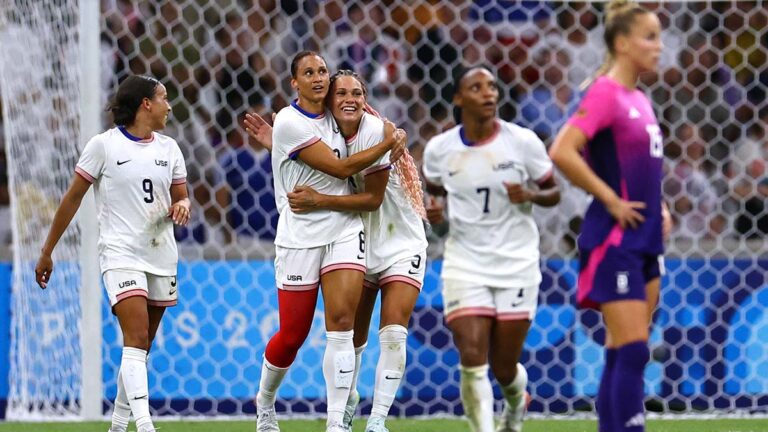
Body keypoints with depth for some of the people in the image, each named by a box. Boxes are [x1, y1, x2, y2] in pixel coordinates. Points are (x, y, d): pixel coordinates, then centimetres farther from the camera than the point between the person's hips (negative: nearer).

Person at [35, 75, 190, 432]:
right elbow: (73, 198, 0)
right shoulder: (104, 145, -5)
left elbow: (180, 197, 19)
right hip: (120, 253, -5)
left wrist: (182, 206, -7)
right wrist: (47, 252, 2)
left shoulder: (168, 148, 10)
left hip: (161, 255, 6)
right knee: (136, 338, -19)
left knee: (141, 345, 8)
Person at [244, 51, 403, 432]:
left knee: (341, 322, -12)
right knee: (293, 335, 2)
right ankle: (265, 401, 30)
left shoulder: (331, 118, 10)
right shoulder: (290, 122, -11)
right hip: (300, 238, -5)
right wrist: (387, 143, -6)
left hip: (344, 231, 5)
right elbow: (340, 168, -13)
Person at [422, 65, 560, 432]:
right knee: (472, 358, -14)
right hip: (465, 264, 0)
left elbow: (553, 193, 2)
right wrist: (431, 209, -7)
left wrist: (530, 195, -19)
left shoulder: (523, 142, -7)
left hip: (516, 264, 0)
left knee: (504, 367, 7)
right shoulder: (439, 150, -3)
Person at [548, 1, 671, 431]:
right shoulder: (605, 94, -13)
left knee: (625, 353, 9)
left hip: (646, 240, 9)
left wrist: (658, 206, 13)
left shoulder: (640, 100, 13)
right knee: (632, 351, -13)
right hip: (615, 239, -9)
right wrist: (611, 201, -18)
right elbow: (562, 153, -24)